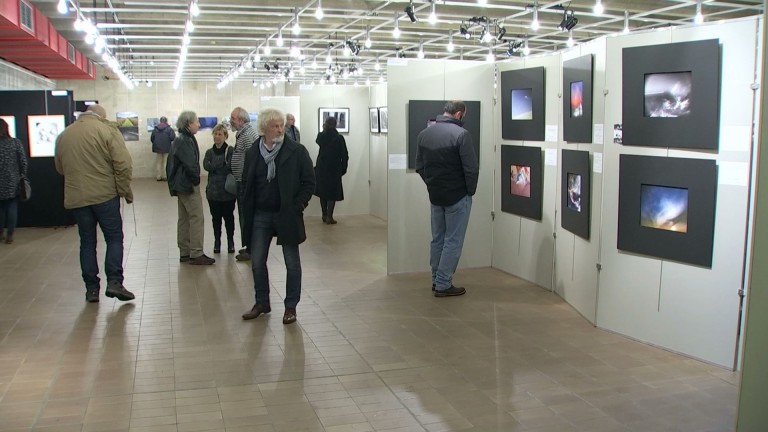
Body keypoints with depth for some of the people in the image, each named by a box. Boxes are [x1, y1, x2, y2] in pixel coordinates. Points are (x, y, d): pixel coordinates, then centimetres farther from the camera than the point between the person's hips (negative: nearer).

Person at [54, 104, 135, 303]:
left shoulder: (63, 135, 10)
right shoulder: (107, 131, -6)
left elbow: (60, 168, 18)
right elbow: (123, 165, -12)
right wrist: (125, 191, -3)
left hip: (76, 197, 4)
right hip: (105, 195, -4)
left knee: (87, 242, 12)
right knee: (114, 238, 7)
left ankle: (91, 288, 13)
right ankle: (114, 282, -3)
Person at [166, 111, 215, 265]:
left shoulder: (179, 140, 14)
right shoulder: (186, 140, -17)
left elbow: (173, 163, 18)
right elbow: (190, 164, -24)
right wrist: (196, 179, -8)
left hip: (181, 185, 11)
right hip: (189, 185, -10)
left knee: (184, 218, 13)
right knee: (196, 218, -6)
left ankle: (184, 252, 20)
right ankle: (196, 254, -4)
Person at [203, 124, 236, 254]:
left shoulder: (230, 151, -4)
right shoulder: (210, 152, 9)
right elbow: (206, 165, -8)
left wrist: (215, 167, -13)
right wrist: (223, 165, -15)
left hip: (228, 191, -3)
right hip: (213, 191, 3)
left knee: (229, 217, 4)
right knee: (216, 218, 9)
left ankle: (230, 241, 17)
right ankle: (217, 241, 21)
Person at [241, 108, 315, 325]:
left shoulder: (297, 151, -7)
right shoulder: (253, 152, 3)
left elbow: (309, 182, -5)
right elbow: (247, 183, 12)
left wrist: (297, 206, -11)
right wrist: (248, 210, 5)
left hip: (287, 215, -3)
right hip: (260, 216, 3)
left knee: (292, 262, 5)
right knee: (257, 261, 8)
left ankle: (291, 306, 18)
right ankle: (262, 303, 25)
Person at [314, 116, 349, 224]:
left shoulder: (321, 136, -4)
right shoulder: (339, 138, -11)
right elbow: (344, 155, -8)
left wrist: (323, 130, 18)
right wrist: (343, 169, 3)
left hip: (321, 168, 3)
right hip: (334, 169, -3)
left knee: (323, 191, 15)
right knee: (333, 193, 2)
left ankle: (324, 215, 20)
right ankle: (329, 217, -1)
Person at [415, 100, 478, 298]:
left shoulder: (424, 134, 3)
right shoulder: (461, 134, -17)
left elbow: (420, 167, 8)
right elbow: (471, 168, -18)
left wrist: (432, 185, 15)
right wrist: (470, 191, -3)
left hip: (435, 195, 6)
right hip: (457, 196, -6)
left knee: (437, 239, 16)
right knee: (453, 241, 2)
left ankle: (436, 280, 23)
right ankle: (443, 285, 5)